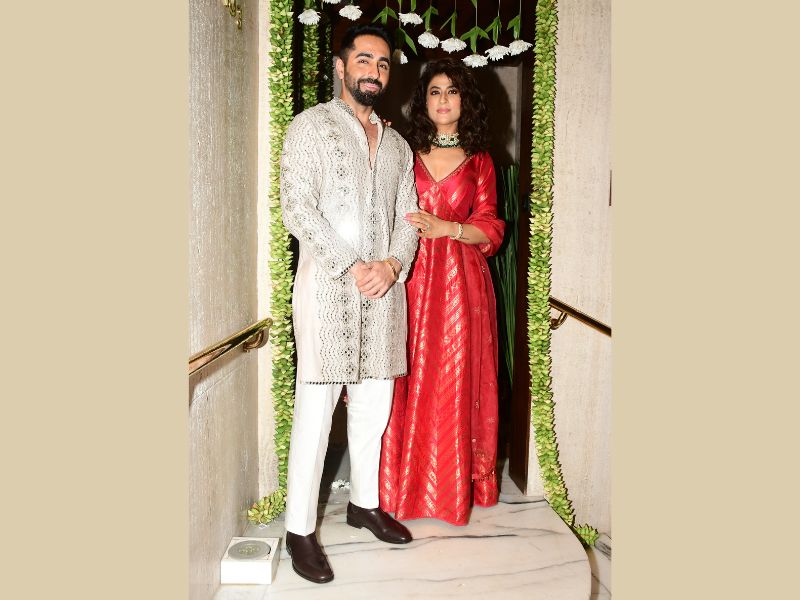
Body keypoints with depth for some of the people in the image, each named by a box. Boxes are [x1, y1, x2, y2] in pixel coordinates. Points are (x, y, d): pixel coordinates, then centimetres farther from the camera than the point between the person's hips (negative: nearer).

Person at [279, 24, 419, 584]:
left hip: (385, 288, 6)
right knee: (315, 410, -4)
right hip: (327, 286, -5)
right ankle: (300, 528, 8)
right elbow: (297, 209, -8)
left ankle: (365, 502, 30)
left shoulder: (397, 144, 20)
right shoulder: (310, 126, 3)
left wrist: (392, 263, -7)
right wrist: (352, 267, -15)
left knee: (374, 407, 12)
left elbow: (409, 216, 14)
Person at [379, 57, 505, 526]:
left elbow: (491, 228, 3)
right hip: (412, 278, 0)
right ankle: (407, 486, 17)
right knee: (409, 384, 2)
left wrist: (447, 228, -11)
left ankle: (456, 485, 19)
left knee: (457, 382, 4)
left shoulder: (479, 161, 8)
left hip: (461, 281, 0)